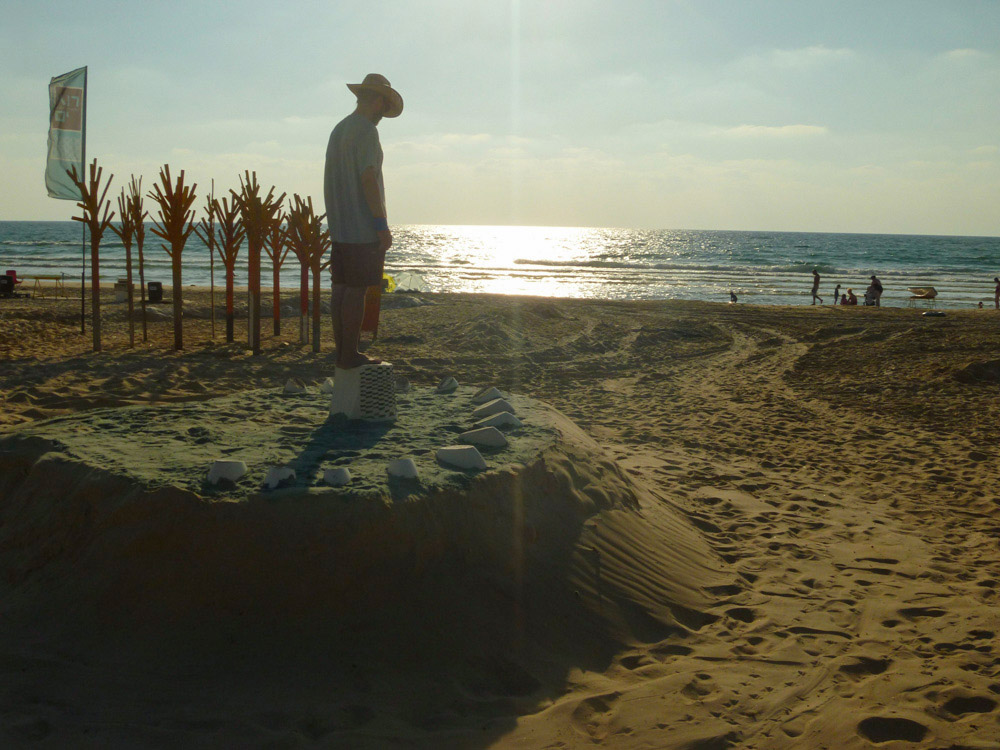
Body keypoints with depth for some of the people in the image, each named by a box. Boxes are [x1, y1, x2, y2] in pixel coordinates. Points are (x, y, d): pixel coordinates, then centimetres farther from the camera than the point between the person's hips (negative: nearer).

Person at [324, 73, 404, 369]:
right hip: (363, 228, -9)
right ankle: (350, 354, -4)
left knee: (341, 287, 9)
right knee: (356, 290, -6)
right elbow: (368, 179, -19)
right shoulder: (366, 131, -12)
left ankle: (342, 351, 13)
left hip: (340, 228, 9)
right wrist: (382, 225, -17)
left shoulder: (338, 130, 16)